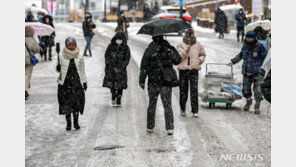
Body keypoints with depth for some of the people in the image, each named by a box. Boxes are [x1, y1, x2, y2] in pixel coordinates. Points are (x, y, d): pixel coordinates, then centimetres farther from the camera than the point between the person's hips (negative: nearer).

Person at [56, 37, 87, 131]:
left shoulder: (79, 58, 3)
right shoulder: (62, 58, 0)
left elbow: (82, 71, 10)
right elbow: (59, 70, 9)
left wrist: (85, 82, 8)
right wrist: (58, 68, -14)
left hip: (77, 82, 0)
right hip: (65, 83, 0)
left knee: (77, 102, 0)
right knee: (66, 103, 0)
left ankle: (76, 122, 15)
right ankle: (68, 123, 11)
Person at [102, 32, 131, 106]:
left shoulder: (125, 47, -2)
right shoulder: (111, 46, 2)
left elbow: (127, 58, 0)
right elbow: (106, 55, 7)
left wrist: (122, 66, -9)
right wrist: (108, 64, -3)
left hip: (120, 69, -1)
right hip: (111, 68, 1)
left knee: (120, 86, -4)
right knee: (111, 83, 2)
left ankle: (118, 100, 6)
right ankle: (113, 96, 25)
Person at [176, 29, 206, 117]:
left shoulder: (198, 45, 9)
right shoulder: (180, 45, 4)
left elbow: (203, 55, 22)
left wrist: (199, 60, 1)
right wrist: (186, 51, -23)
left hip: (194, 70, 0)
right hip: (183, 70, 0)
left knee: (194, 90, -9)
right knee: (183, 90, 6)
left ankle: (195, 111, -6)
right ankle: (182, 108, 24)